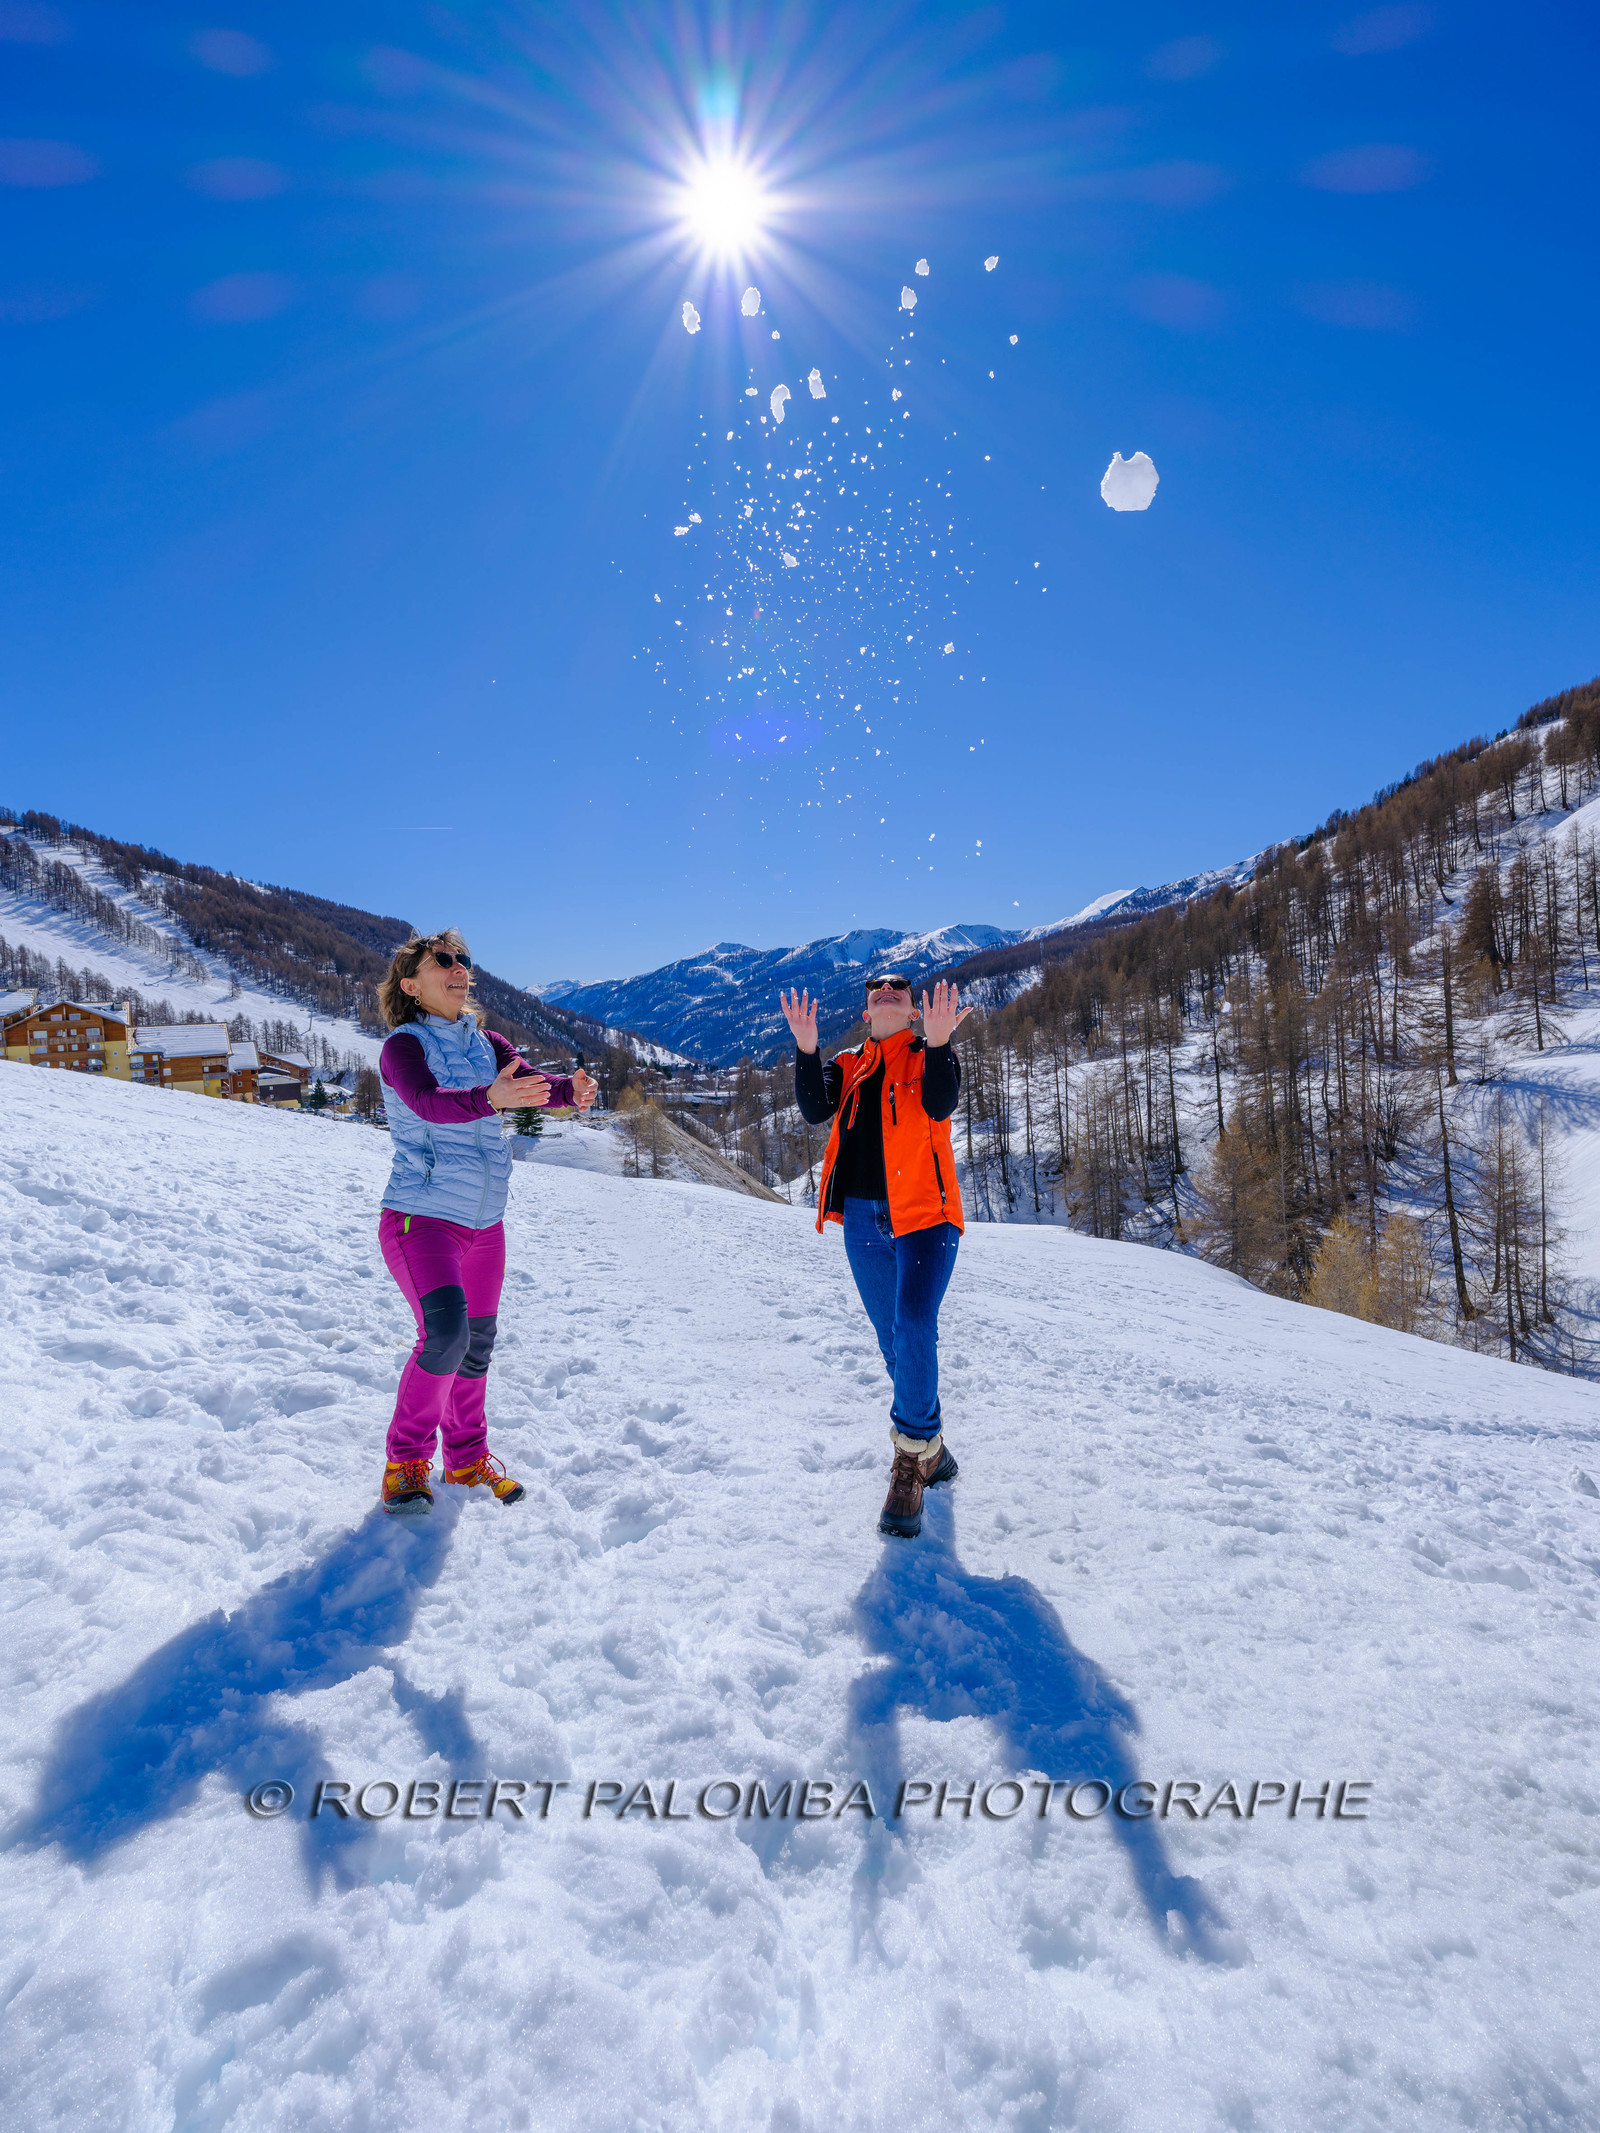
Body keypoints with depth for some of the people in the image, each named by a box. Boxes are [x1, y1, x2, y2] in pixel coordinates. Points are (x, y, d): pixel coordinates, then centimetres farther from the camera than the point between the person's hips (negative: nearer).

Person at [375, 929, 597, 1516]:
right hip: (421, 1219, -6)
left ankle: (467, 1459, 32)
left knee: (478, 1344, 13)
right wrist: (490, 1098, -49)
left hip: (484, 1223, 6)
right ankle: (406, 1461, -3)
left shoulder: (487, 1044, 8)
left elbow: (532, 1083, -7)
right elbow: (428, 1102, -29)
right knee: (445, 1330, -23)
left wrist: (571, 1089, -30)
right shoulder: (403, 1046, -10)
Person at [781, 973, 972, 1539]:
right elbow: (815, 1110, -6)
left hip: (923, 1215, -4)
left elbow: (940, 1104, -17)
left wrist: (938, 1042, -32)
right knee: (895, 1343, 12)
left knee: (914, 1326, -22)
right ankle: (931, 1449, 32)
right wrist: (806, 1048, -19)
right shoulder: (847, 1067, 13)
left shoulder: (930, 1057, 4)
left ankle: (911, 1465, -11)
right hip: (863, 1221, 4)